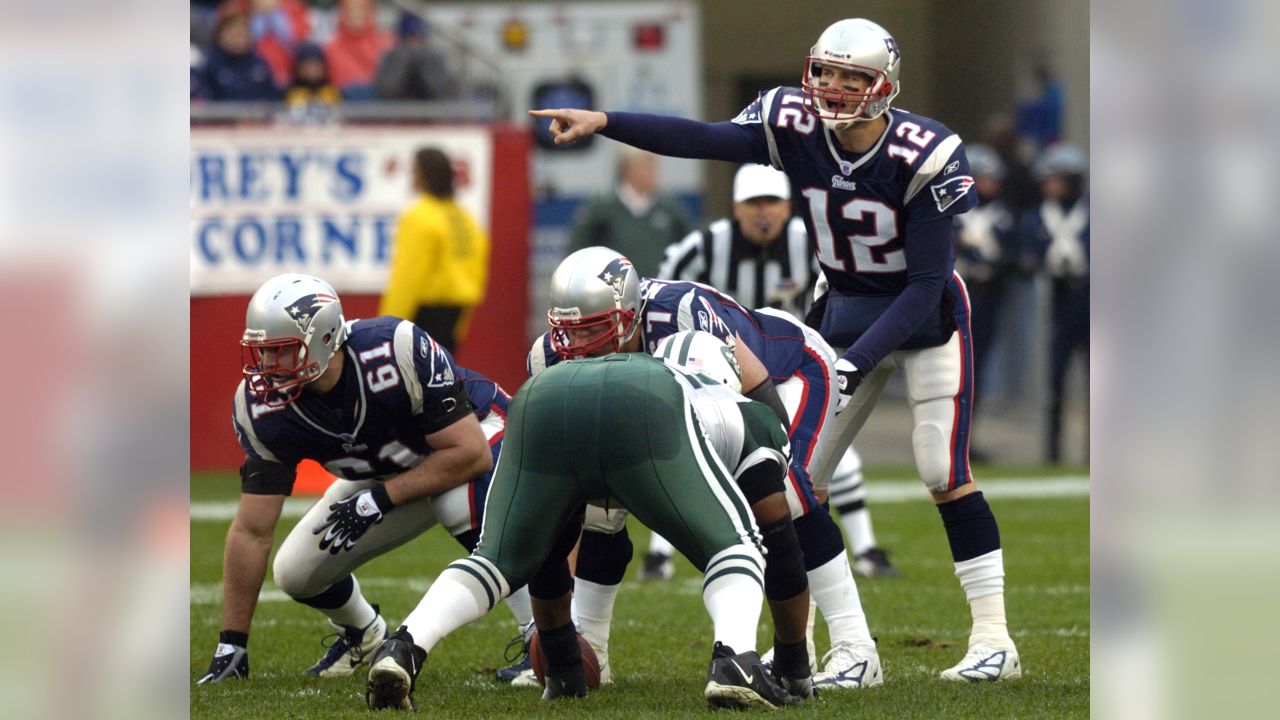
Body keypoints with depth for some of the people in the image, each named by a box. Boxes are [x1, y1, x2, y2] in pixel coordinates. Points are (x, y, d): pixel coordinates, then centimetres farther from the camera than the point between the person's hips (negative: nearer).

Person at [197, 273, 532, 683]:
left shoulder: (398, 351, -38)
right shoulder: (263, 406, -24)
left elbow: (470, 453, -33)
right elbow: (252, 531, -19)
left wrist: (380, 500, -35)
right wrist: (231, 645, -20)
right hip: (385, 474, 5)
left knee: (463, 501, -38)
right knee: (297, 573, -4)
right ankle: (362, 634, 31)